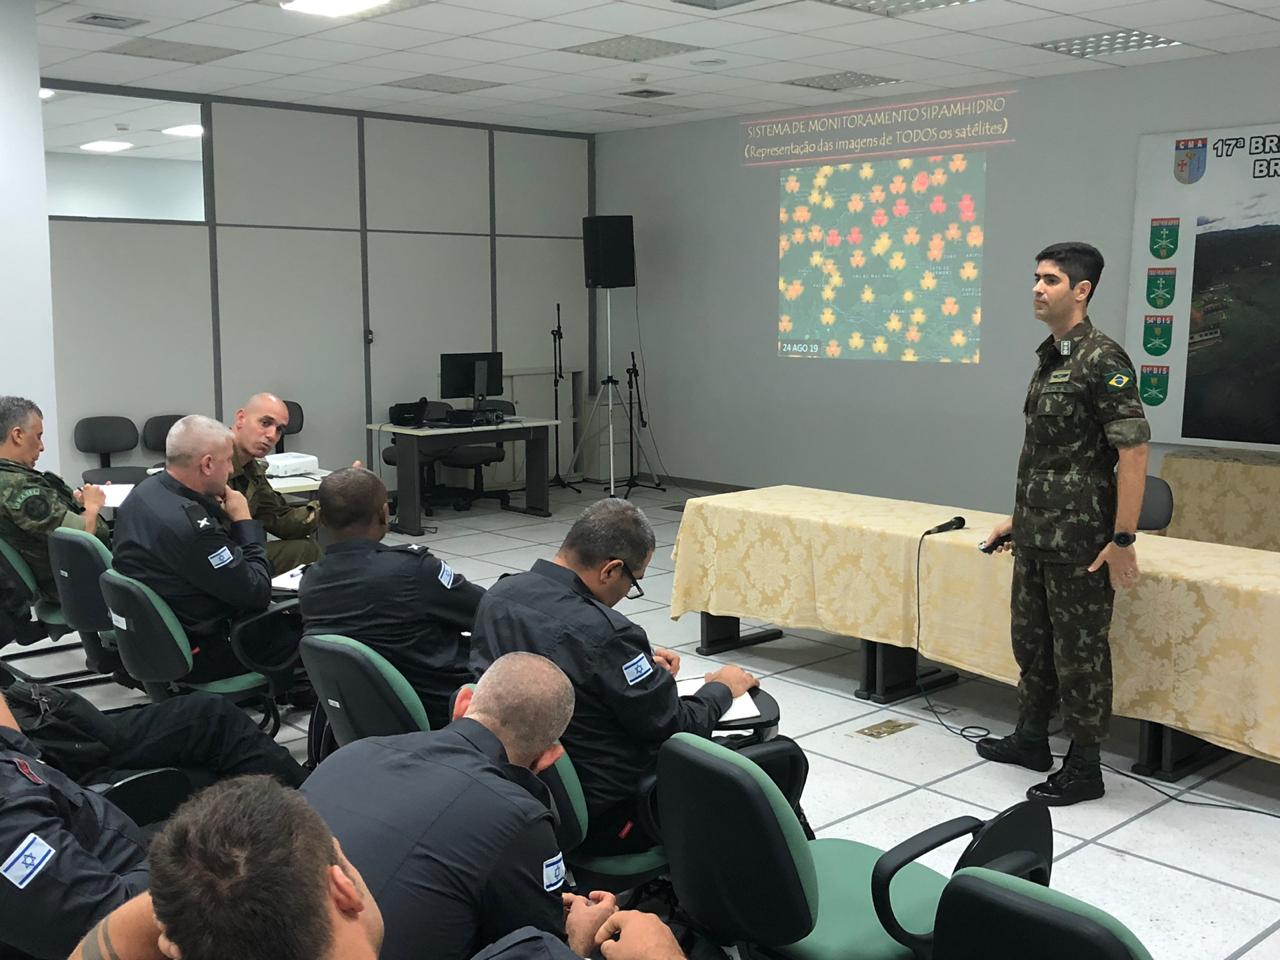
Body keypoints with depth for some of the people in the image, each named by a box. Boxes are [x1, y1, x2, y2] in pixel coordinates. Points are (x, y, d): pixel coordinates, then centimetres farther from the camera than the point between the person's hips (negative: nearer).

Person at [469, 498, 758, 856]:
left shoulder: (499, 595, -4)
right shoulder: (603, 632, -29)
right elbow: (674, 727, -18)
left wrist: (641, 662, 14)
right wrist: (722, 689, 2)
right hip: (605, 818, -9)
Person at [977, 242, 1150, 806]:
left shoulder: (1102, 360, -15)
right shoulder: (1049, 358, 12)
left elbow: (1134, 452, -18)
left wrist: (1122, 540, -19)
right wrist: (1019, 517, 21)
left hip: (1080, 541, -8)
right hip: (1036, 536, 8)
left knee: (1079, 652, 2)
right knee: (1032, 640, 18)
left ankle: (1084, 768, 14)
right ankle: (1031, 739, 34)